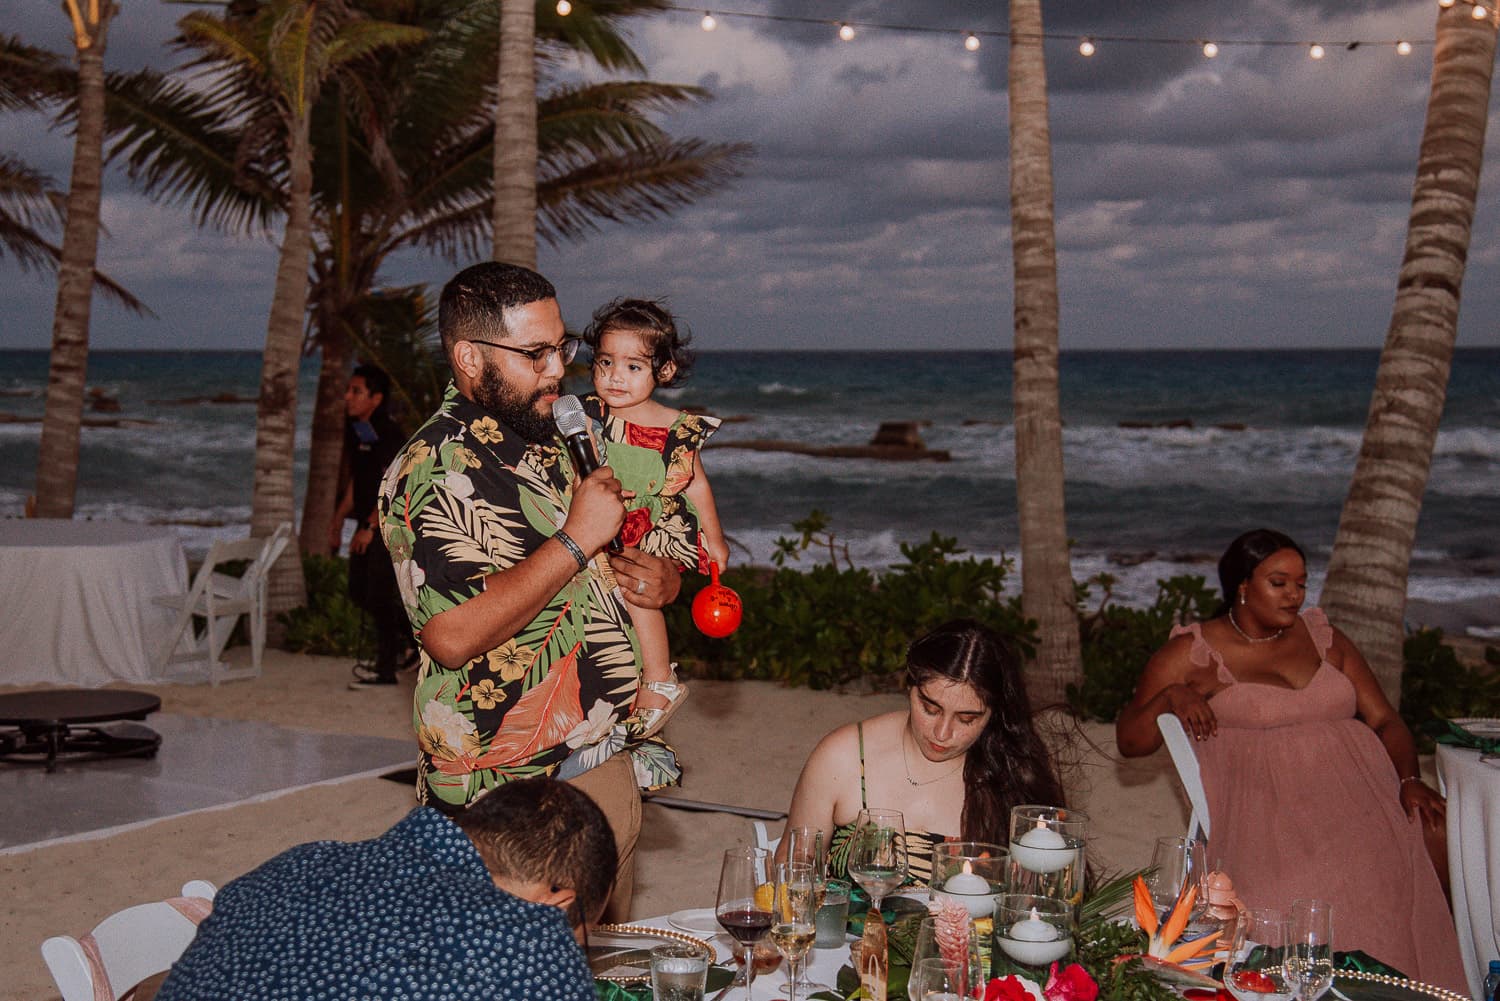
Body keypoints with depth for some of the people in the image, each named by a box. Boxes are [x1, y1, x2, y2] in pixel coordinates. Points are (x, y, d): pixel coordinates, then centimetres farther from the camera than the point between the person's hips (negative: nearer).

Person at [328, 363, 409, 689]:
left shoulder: (389, 436, -16)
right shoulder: (355, 433, 10)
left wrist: (370, 527, -24)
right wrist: (339, 519, 20)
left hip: (390, 525, -9)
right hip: (368, 523, 9)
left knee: (379, 594, -6)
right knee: (359, 590, 12)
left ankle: (386, 668, 3)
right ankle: (402, 638, 31)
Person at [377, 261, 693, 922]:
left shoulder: (560, 440, 11)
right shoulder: (434, 470, -16)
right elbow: (453, 636, -28)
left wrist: (663, 577, 1)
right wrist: (576, 540, -22)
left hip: (607, 767, 8)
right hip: (512, 792, -8)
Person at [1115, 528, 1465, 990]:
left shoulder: (1323, 637, 21)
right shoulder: (1193, 652, 8)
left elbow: (1384, 719, 17)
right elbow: (1130, 740, 7)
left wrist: (1409, 780, -2)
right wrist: (1171, 697, -11)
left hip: (1358, 795, 3)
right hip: (1266, 808, -3)